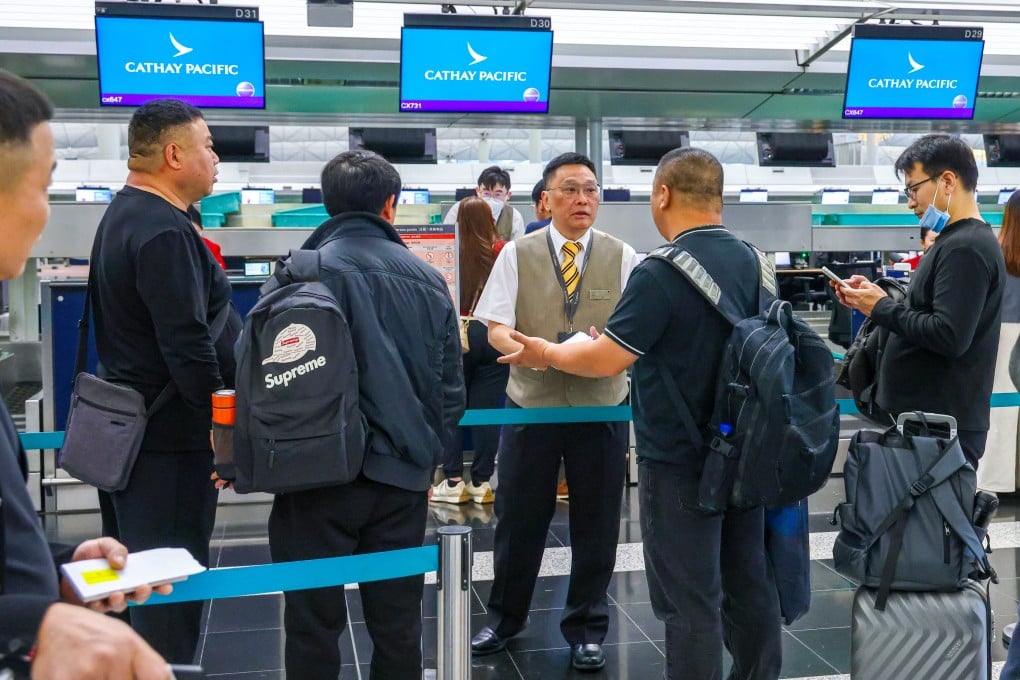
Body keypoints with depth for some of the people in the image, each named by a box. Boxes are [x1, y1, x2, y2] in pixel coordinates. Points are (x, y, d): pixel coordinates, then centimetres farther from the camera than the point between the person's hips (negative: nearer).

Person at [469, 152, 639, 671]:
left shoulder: (622, 257, 1)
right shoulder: (516, 255, 0)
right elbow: (496, 328, -4)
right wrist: (528, 348, -26)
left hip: (601, 407, 0)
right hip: (530, 405, 0)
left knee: (595, 524, 10)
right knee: (518, 517, 11)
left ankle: (586, 627, 28)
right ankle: (504, 617, 32)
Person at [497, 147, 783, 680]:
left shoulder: (662, 273, -20)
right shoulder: (749, 261, 5)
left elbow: (606, 360, -19)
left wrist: (546, 354, -1)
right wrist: (625, 341, 21)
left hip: (680, 458, -7)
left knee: (690, 599, 3)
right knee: (749, 583, 17)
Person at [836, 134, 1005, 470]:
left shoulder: (965, 248, -16)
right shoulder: (957, 241, 17)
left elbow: (949, 337, -25)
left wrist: (881, 309, -13)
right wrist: (875, 297, 5)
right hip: (930, 419, 10)